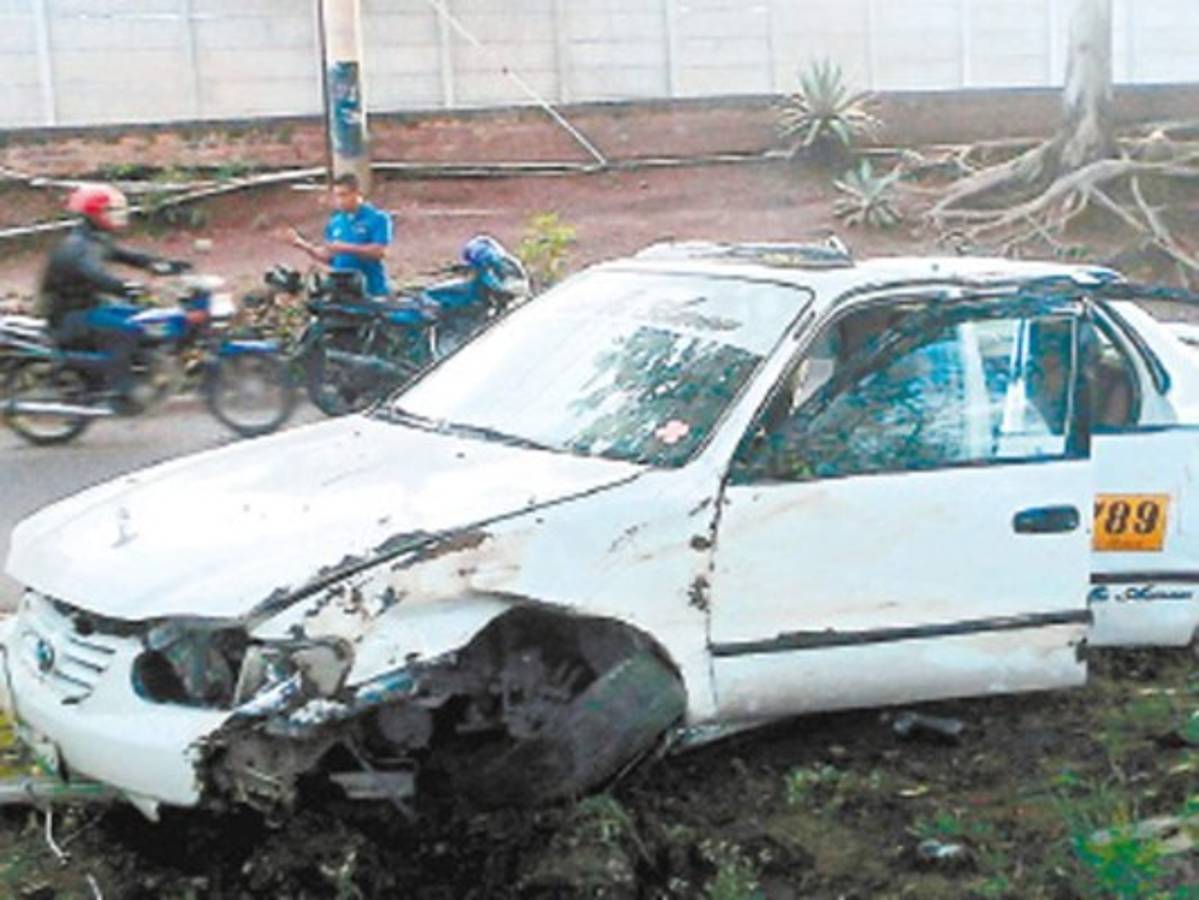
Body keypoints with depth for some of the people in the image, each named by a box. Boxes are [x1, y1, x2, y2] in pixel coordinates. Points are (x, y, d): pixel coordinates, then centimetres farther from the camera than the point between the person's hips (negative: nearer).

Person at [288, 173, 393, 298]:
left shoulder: (378, 218, -4)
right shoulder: (335, 222, 12)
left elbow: (378, 251, -15)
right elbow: (328, 257, 14)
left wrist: (346, 248, -19)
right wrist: (306, 246, -1)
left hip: (371, 291, -5)